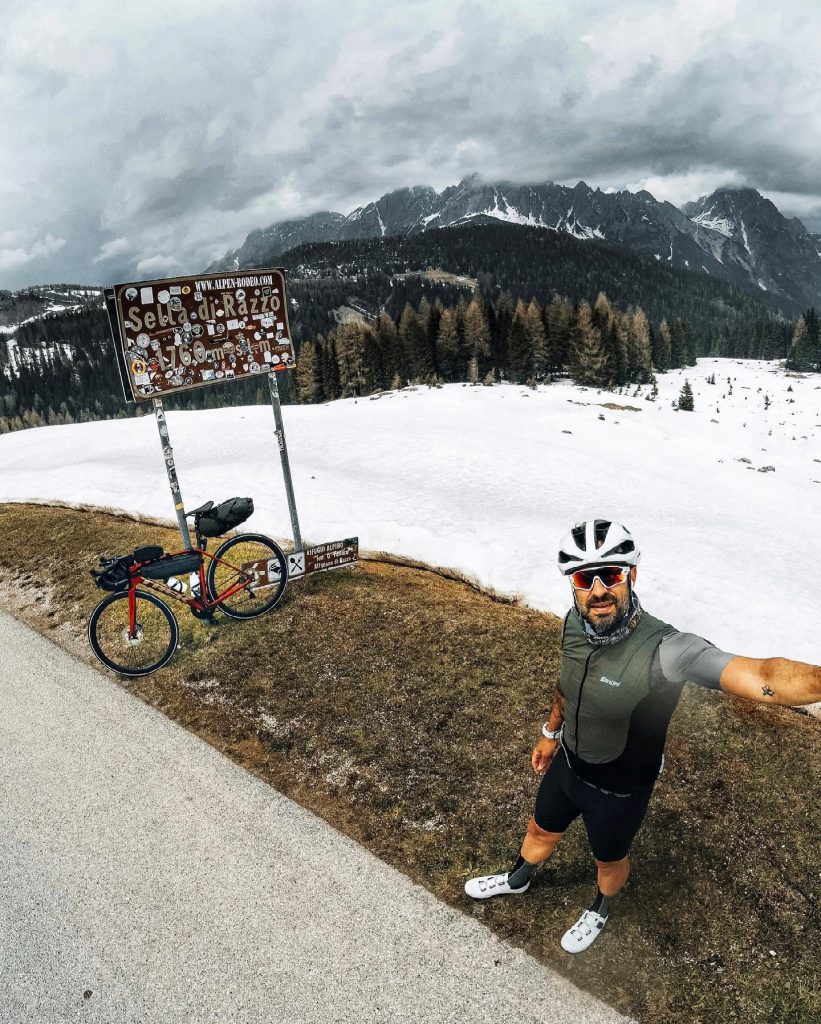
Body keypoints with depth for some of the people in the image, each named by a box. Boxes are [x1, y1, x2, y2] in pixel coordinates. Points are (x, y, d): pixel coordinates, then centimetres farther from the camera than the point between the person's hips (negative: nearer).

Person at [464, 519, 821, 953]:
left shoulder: (664, 649, -40)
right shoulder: (575, 623, -19)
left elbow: (762, 676, -56)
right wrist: (551, 733, 17)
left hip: (619, 791, -4)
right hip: (567, 765, 5)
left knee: (609, 859, 27)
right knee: (541, 832, 31)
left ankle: (599, 911, 61)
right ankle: (517, 879, 63)